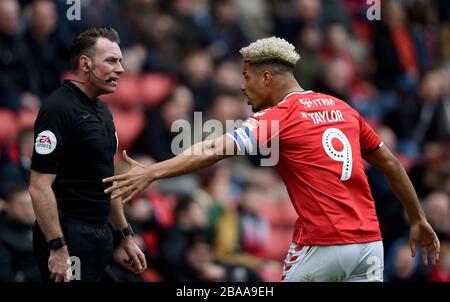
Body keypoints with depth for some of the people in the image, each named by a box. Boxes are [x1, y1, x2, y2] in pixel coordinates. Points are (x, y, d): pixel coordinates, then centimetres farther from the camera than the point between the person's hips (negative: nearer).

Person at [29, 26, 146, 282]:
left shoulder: (102, 111, 14)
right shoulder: (58, 109, -14)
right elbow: (40, 186, -18)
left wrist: (126, 236, 20)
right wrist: (57, 249, -22)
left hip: (100, 235, 9)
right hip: (69, 239, -9)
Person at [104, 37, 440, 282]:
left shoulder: (277, 117, -5)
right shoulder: (342, 108, 14)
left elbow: (216, 150, -19)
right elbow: (391, 163, 19)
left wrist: (152, 172, -26)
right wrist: (419, 220, 28)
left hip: (322, 245, -6)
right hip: (369, 241, 6)